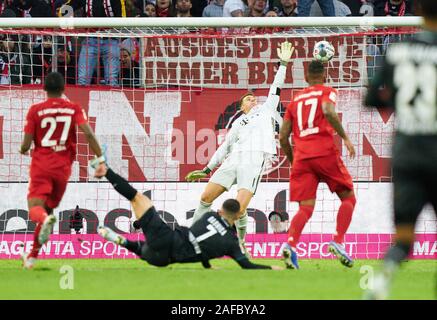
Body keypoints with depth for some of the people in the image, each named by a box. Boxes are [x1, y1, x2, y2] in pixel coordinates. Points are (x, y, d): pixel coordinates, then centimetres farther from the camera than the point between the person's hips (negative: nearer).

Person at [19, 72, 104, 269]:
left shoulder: (35, 111, -1)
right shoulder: (74, 109, 4)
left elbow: (26, 145, -2)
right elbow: (88, 134, -10)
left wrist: (23, 150, 22)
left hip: (41, 166, -3)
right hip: (63, 168, 3)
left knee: (35, 208, -10)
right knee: (48, 208, 17)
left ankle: (45, 220, -49)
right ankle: (32, 256, 18)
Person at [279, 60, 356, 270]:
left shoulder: (295, 100, 21)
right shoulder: (328, 92, 8)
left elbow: (283, 138, 17)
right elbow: (328, 112, -16)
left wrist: (293, 161, 28)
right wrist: (345, 137, -11)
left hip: (301, 157, 4)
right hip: (325, 152, -4)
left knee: (306, 208, -2)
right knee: (348, 197, 11)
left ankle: (290, 244, -28)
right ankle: (338, 242, -7)